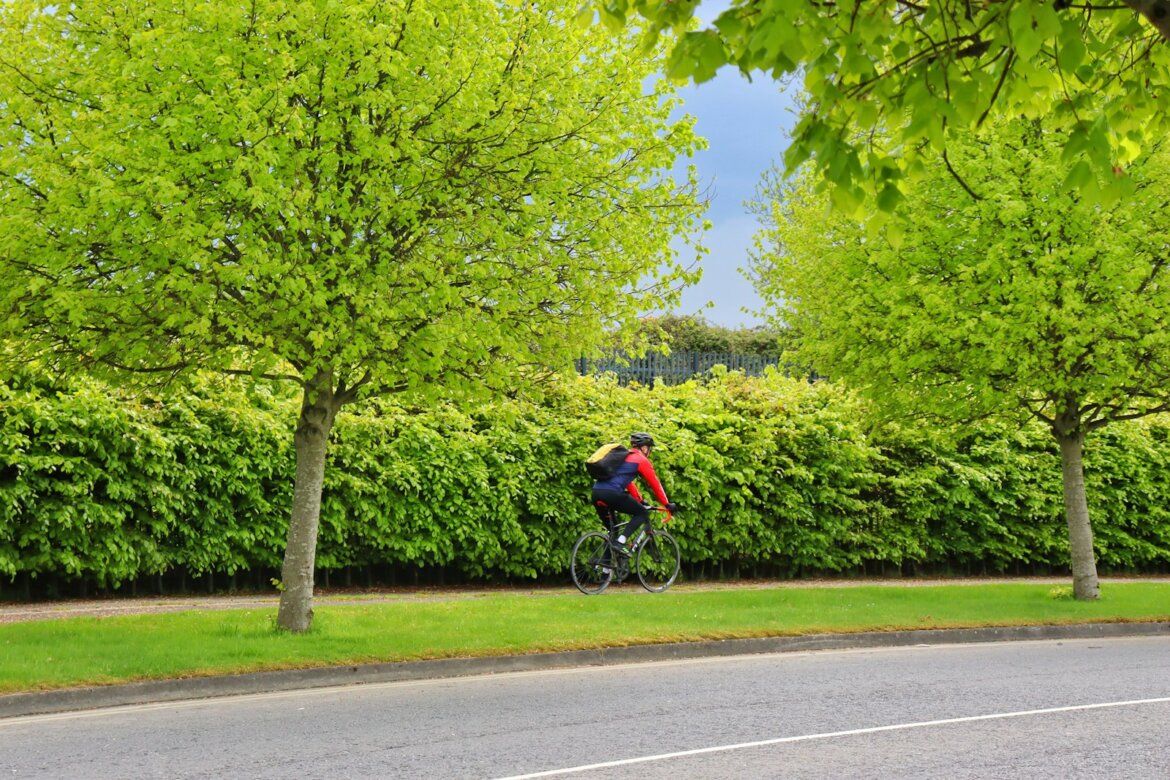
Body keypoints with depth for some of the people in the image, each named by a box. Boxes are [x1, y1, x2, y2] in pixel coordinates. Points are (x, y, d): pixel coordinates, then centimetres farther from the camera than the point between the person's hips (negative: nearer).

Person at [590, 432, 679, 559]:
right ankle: (620, 542, -8)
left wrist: (639, 501, 44)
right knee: (642, 513, 9)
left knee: (612, 529, 23)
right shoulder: (642, 460, 8)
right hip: (612, 493, -8)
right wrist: (667, 504, 19)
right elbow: (655, 484, 11)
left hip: (596, 492, 8)